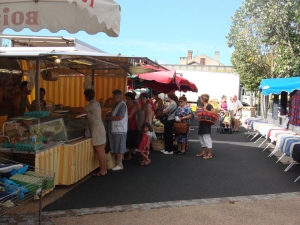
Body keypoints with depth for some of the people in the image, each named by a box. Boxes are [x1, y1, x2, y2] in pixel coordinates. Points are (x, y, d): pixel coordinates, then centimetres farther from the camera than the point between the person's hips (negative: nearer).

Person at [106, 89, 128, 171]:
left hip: (119, 130, -9)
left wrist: (109, 118, -14)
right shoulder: (117, 104, 16)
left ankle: (120, 164, 3)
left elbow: (120, 117, -23)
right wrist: (109, 117, 8)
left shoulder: (122, 105, -14)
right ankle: (117, 161, 21)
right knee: (116, 147, 13)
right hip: (115, 129, 9)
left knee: (119, 148, -4)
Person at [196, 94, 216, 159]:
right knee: (201, 138, 15)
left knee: (207, 138, -8)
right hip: (202, 124, 10)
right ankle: (203, 152, 25)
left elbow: (214, 112, -22)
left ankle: (209, 154, -4)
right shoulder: (203, 106, 14)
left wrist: (206, 111, -23)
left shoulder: (209, 106, -12)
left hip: (206, 124, -10)